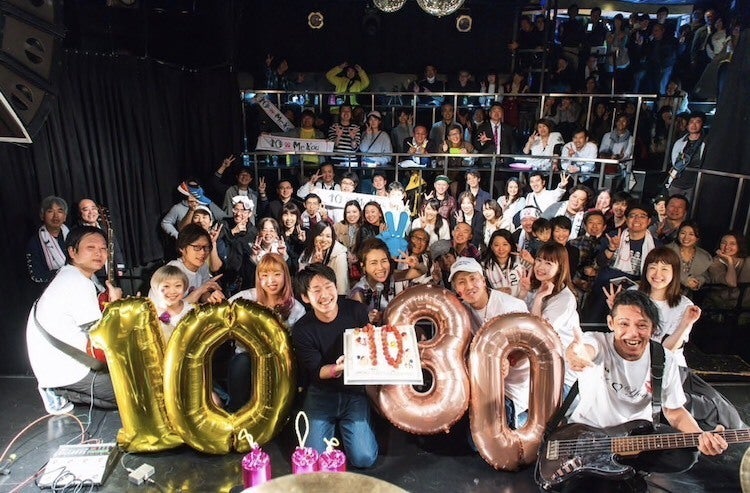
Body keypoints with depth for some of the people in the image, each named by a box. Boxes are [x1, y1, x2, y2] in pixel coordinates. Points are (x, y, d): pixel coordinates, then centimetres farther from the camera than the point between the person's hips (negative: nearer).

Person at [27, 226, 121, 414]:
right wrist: (115, 302, -7)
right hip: (64, 371, -10)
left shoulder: (68, 275, 11)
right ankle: (62, 392, -2)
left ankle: (58, 391, 11)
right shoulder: (80, 284, -21)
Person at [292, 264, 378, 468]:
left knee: (364, 458, -10)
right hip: (321, 394, 0)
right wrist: (338, 368, -34)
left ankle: (344, 427, 21)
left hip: (355, 391, 1)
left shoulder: (356, 310, -9)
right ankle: (333, 426, 22)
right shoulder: (302, 329, -14)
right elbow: (315, 372, -14)